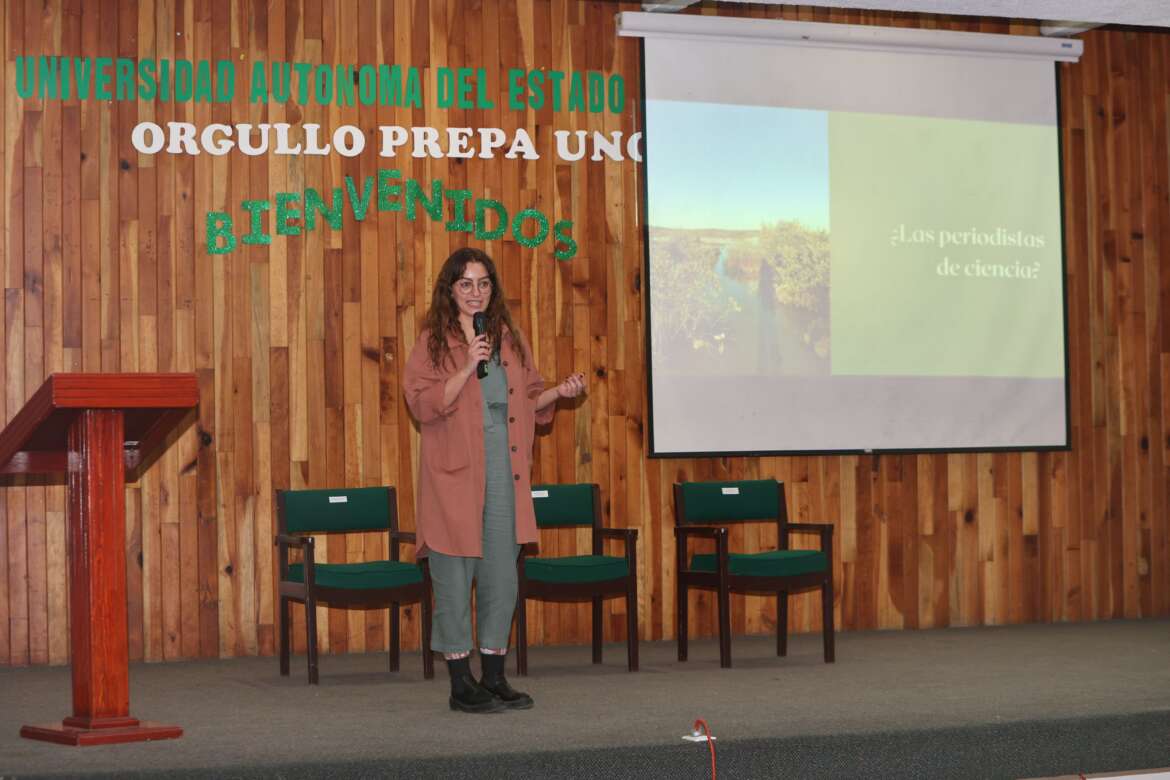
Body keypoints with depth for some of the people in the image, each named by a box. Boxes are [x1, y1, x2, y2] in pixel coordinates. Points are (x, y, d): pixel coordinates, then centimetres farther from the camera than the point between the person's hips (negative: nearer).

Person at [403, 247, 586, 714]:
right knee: (455, 577, -1)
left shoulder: (509, 339, 12)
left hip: (504, 478, 5)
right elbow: (423, 405, -13)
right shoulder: (433, 342, -3)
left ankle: (494, 678, 18)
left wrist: (558, 392, 1)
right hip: (454, 477, -5)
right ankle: (461, 683, 7)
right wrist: (468, 367, -21)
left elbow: (527, 401, 19)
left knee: (502, 577, 8)